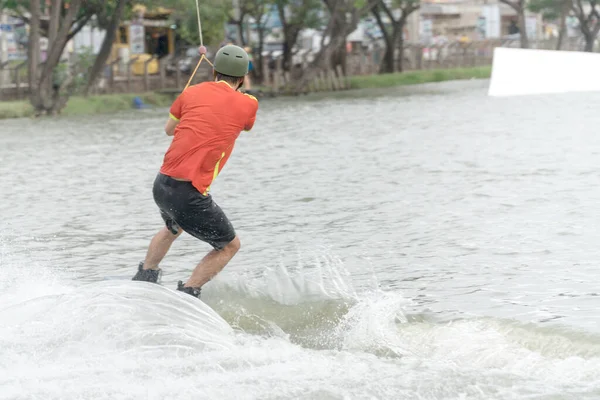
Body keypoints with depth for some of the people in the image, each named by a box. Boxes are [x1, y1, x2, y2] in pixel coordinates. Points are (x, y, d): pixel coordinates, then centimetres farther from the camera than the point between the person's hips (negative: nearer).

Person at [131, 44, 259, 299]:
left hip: (161, 183, 6)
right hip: (189, 193, -6)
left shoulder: (193, 92, 8)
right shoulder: (247, 104, -1)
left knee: (173, 228, 37)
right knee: (229, 245, 14)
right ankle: (186, 294, 3)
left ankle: (143, 278, 45)